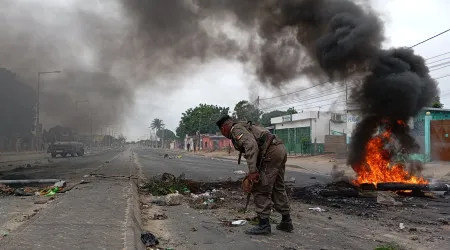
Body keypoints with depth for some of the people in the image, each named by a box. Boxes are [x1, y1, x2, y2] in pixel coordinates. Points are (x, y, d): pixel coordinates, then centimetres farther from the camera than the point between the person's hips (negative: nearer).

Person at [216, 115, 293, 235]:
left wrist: (252, 171, -23)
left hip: (271, 153, -10)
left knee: (261, 190, -1)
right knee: (278, 188, 19)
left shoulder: (236, 129, -4)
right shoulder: (246, 127, 27)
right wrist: (254, 171, 29)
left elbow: (251, 145, -21)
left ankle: (264, 224, 4)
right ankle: (286, 222, 28)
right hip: (280, 149, 10)